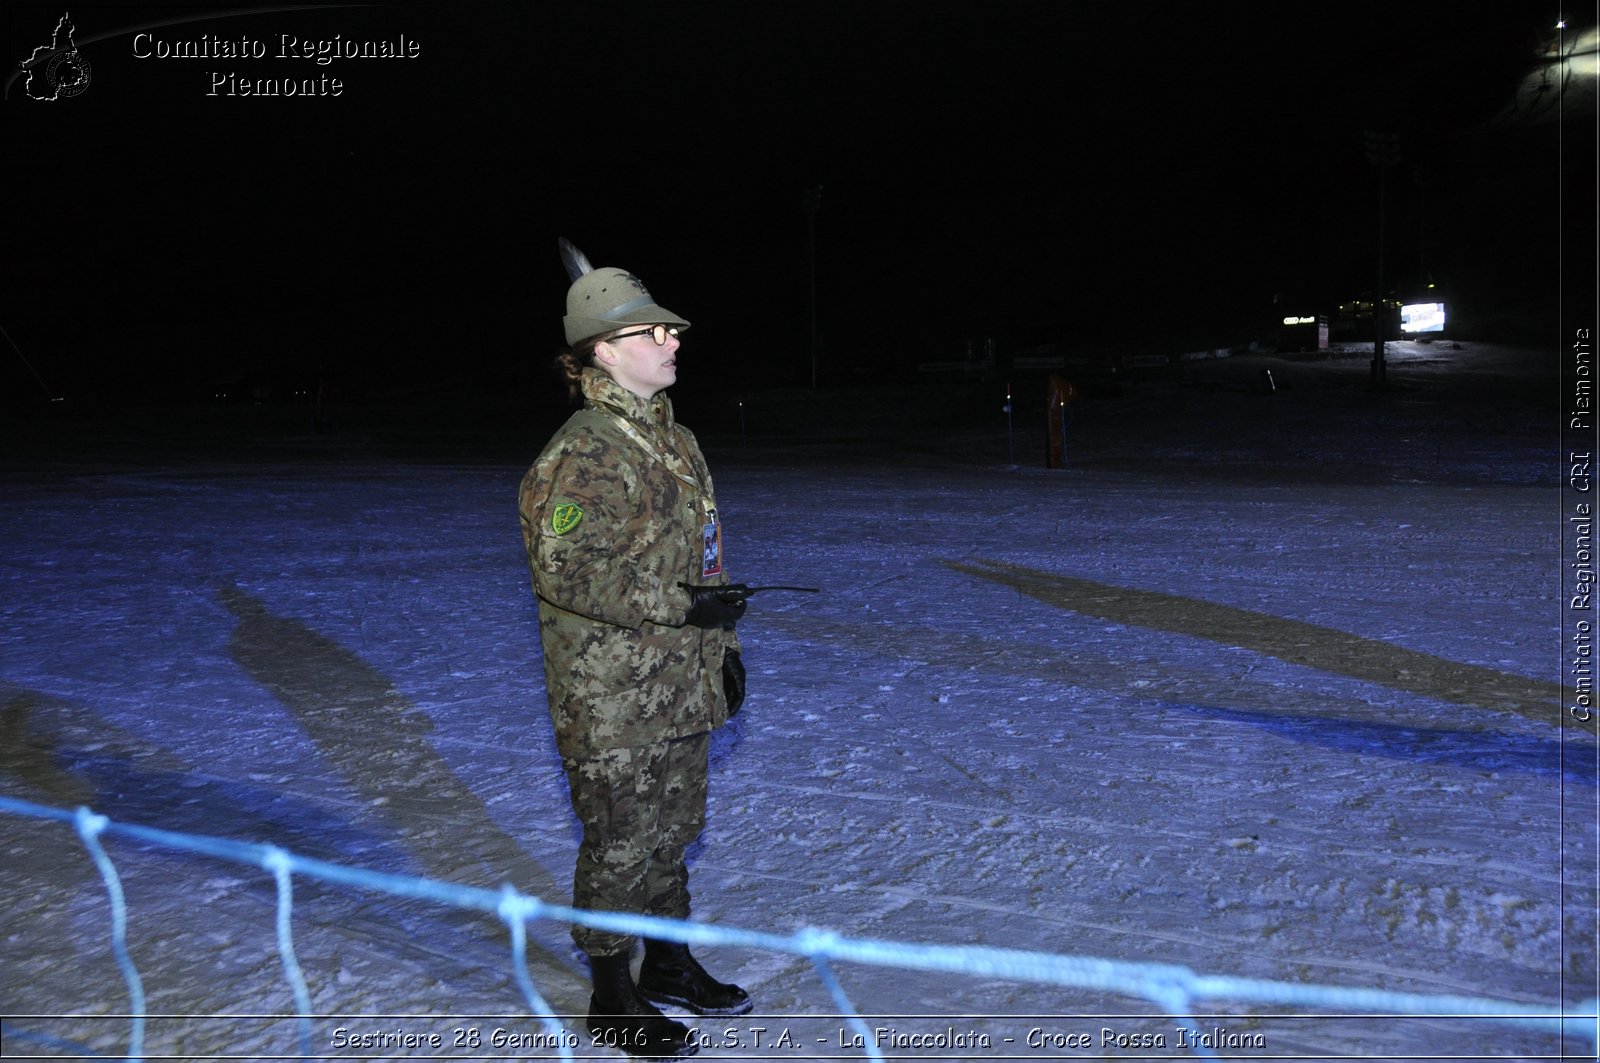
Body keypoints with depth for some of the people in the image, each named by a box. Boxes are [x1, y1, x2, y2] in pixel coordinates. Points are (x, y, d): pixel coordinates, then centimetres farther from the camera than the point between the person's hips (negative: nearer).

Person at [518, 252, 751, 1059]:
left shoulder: (674, 439, 11)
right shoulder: (582, 455, -18)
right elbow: (566, 571, -24)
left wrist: (723, 646, 16)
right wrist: (680, 604, -23)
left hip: (680, 689, 8)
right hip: (610, 700, -8)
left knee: (673, 830, 20)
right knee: (620, 845, 4)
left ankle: (669, 966, 38)